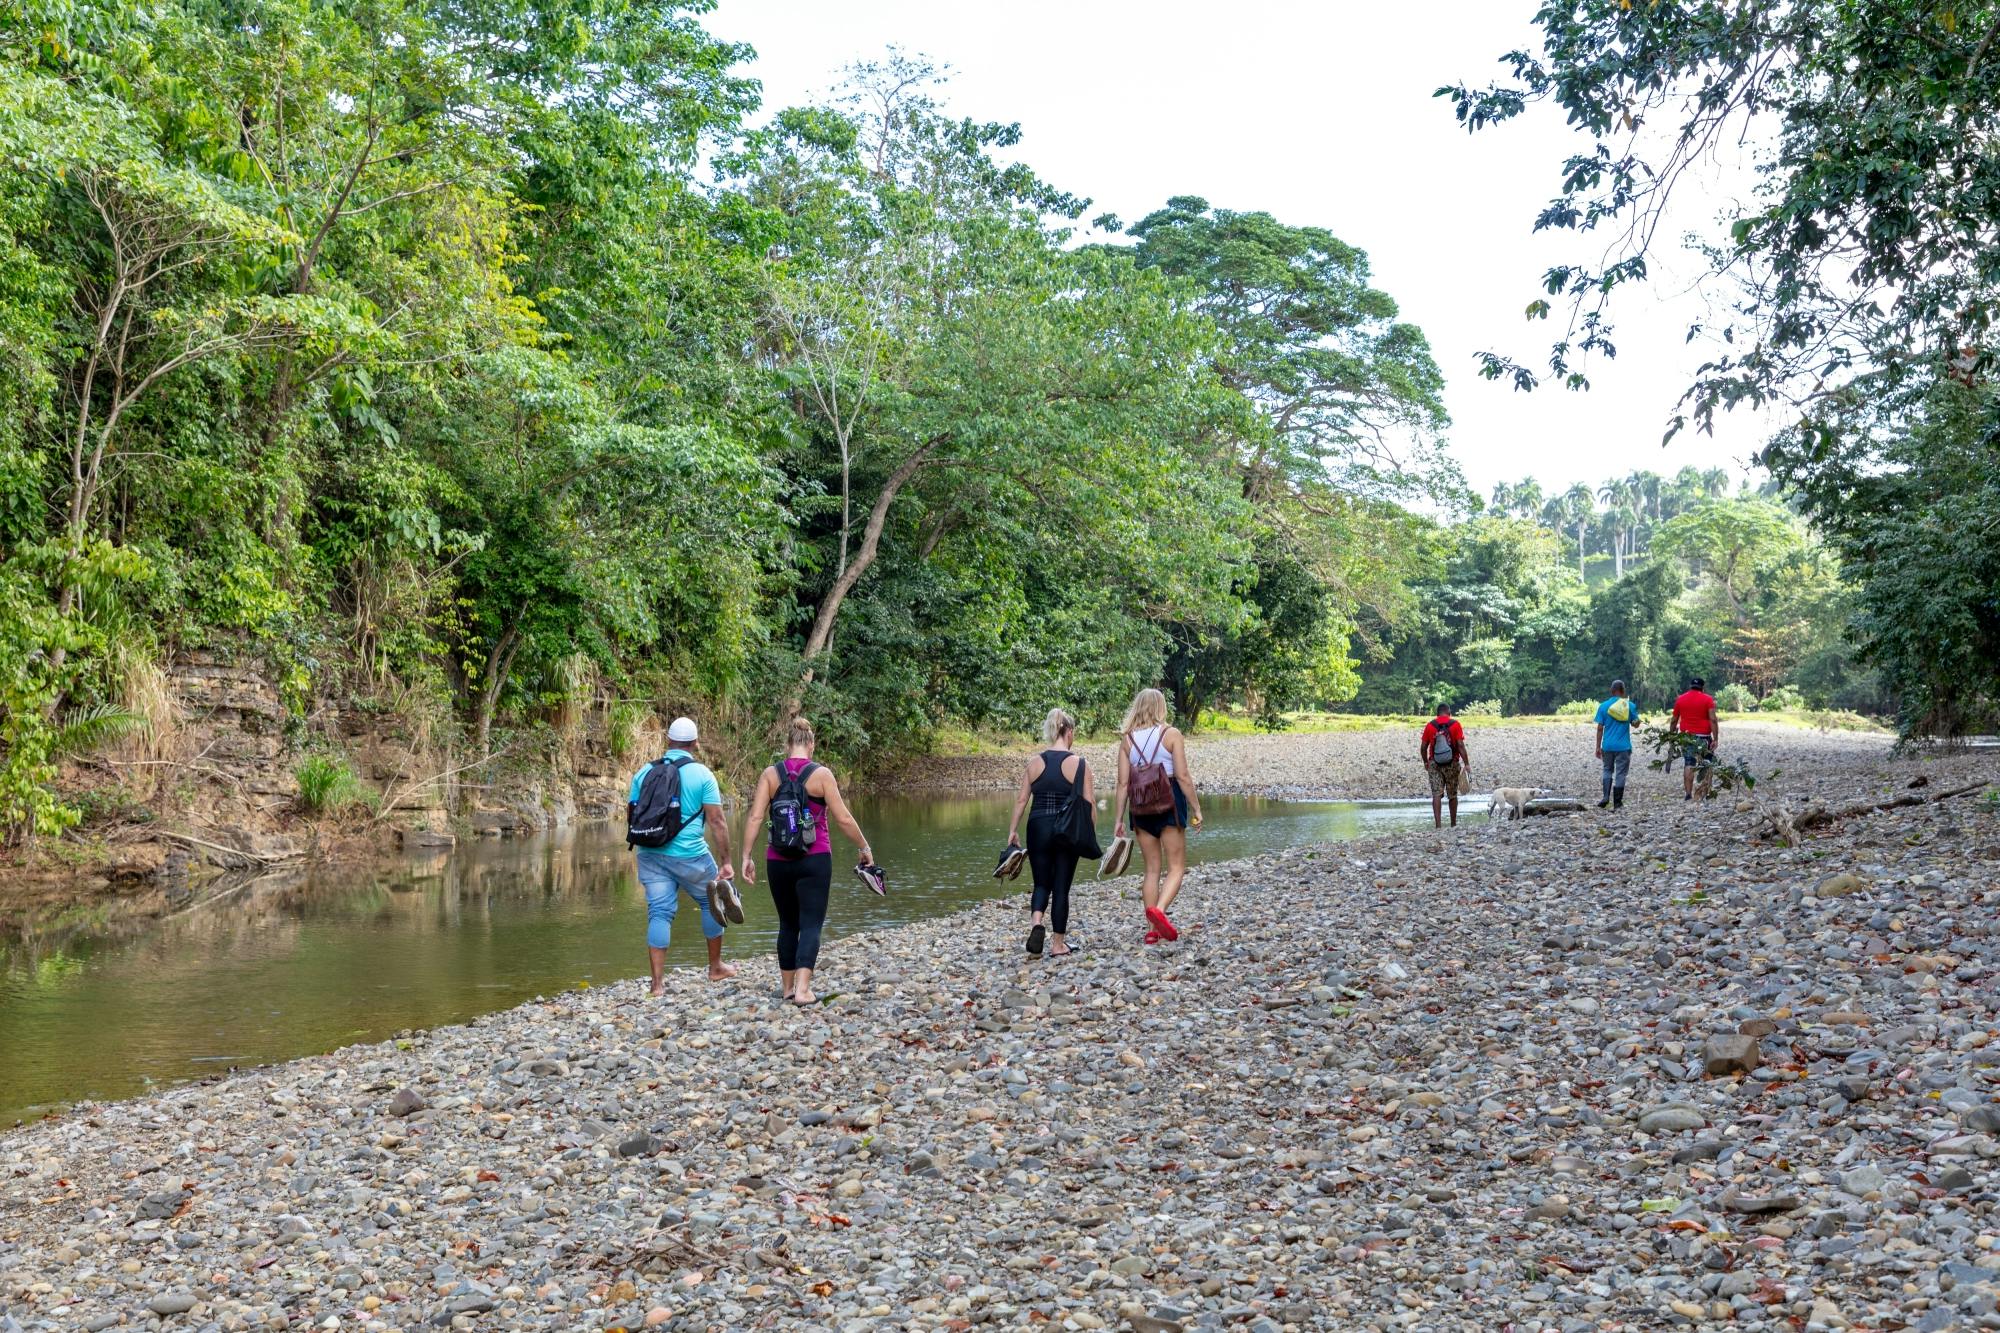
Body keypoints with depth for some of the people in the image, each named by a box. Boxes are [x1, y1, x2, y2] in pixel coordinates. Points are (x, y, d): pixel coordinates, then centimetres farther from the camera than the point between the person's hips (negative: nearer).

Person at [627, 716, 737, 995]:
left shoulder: (645, 772, 5)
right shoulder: (701, 774, -6)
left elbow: (630, 813, 11)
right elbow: (717, 821, -10)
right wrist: (725, 861, -6)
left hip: (651, 855, 3)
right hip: (689, 856, -3)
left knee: (659, 913, 5)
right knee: (711, 903, 18)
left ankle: (658, 982, -1)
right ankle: (716, 967, 29)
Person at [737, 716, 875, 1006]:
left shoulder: (771, 774, 1)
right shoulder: (821, 774, -5)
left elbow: (755, 817, -5)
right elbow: (844, 818, -5)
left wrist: (746, 857, -1)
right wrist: (864, 848, 7)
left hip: (778, 860, 3)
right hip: (815, 860, -3)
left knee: (788, 924, 17)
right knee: (811, 924, -1)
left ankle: (788, 987, 23)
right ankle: (802, 989, -14)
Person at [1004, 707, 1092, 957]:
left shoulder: (1035, 763, 2)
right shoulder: (1080, 764, -4)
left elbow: (1021, 800, 2)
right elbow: (1089, 803, -6)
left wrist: (1012, 831, 9)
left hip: (1038, 827, 2)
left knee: (1042, 883, 14)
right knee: (1061, 887, 9)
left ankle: (1035, 923, -14)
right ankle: (1058, 943, 14)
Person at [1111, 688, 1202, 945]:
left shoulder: (1127, 739, 4)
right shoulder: (1171, 734, -5)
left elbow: (1123, 783, 2)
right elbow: (1183, 777, -10)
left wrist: (1119, 820, 6)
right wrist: (1196, 809, -3)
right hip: (1170, 803, -4)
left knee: (1153, 868, 13)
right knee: (1176, 867, 1)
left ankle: (1153, 929, 11)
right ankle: (1159, 909, -25)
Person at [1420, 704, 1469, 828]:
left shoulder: (1430, 725, 1)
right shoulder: (1455, 724, -4)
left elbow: (1423, 747, 3)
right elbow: (1460, 745, -11)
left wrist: (1426, 763, 18)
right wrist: (1466, 763, -7)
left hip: (1434, 763, 0)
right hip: (1452, 763, 0)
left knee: (1436, 794, -3)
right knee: (1452, 795, 13)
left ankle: (1438, 824, -14)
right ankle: (1453, 824, 23)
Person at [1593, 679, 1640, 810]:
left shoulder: (1603, 706, -3)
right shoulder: (1630, 706, -3)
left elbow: (1600, 728, -2)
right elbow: (1636, 724, 8)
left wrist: (1598, 747, 3)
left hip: (1608, 746, 1)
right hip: (1623, 746, -1)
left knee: (1607, 771, 16)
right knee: (1620, 774, 3)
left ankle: (1606, 798, 2)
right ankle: (1617, 803, 4)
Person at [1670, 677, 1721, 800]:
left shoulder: (1680, 700, 7)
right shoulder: (1708, 699, -3)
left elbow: (1674, 721, 10)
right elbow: (1713, 719, -11)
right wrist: (1715, 739, -12)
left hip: (1686, 736, 2)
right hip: (1703, 737, -2)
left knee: (1688, 764, 2)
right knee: (1707, 766, 7)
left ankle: (1688, 794, -6)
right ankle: (1705, 794, 4)